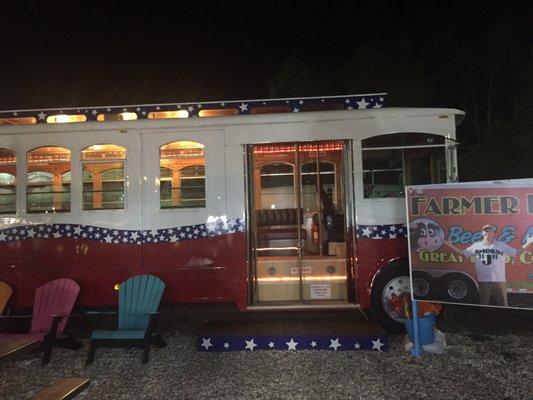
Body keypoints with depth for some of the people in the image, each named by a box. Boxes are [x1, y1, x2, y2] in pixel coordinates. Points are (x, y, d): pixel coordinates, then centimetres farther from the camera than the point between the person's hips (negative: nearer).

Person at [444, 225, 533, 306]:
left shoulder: (501, 245, 0)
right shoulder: (476, 245, 1)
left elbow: (516, 252, 1)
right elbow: (463, 253, 6)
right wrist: (450, 246, -4)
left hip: (499, 280, 0)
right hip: (483, 280, 0)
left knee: (502, 305, 9)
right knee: (483, 304, 14)